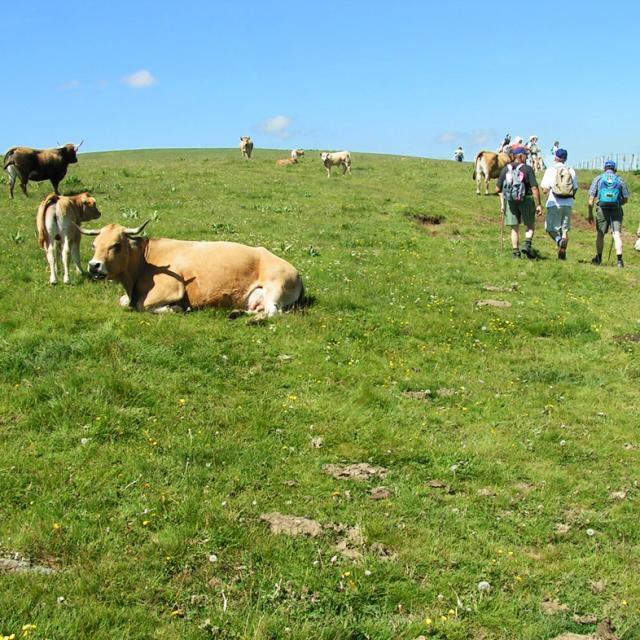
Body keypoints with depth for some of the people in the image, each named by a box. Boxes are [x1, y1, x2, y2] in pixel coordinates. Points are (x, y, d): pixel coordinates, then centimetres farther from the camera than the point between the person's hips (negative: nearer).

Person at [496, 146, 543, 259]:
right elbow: (534, 188, -13)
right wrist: (538, 204, -9)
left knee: (514, 228, 9)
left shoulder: (506, 169, 4)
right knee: (530, 225, 13)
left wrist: (502, 204, 14)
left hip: (510, 201, 3)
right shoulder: (527, 169, -7)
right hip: (525, 200, -3)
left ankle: (516, 253, 8)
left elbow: (498, 189, 4)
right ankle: (527, 245, -8)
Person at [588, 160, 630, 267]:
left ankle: (598, 258, 25)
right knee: (617, 235, -4)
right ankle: (619, 259, -17)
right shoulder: (619, 180, 6)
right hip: (616, 210, 0)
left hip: (602, 210, 0)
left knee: (600, 234, 15)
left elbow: (591, 198, 0)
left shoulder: (598, 179, 5)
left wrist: (590, 214, 5)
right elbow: (626, 199, 9)